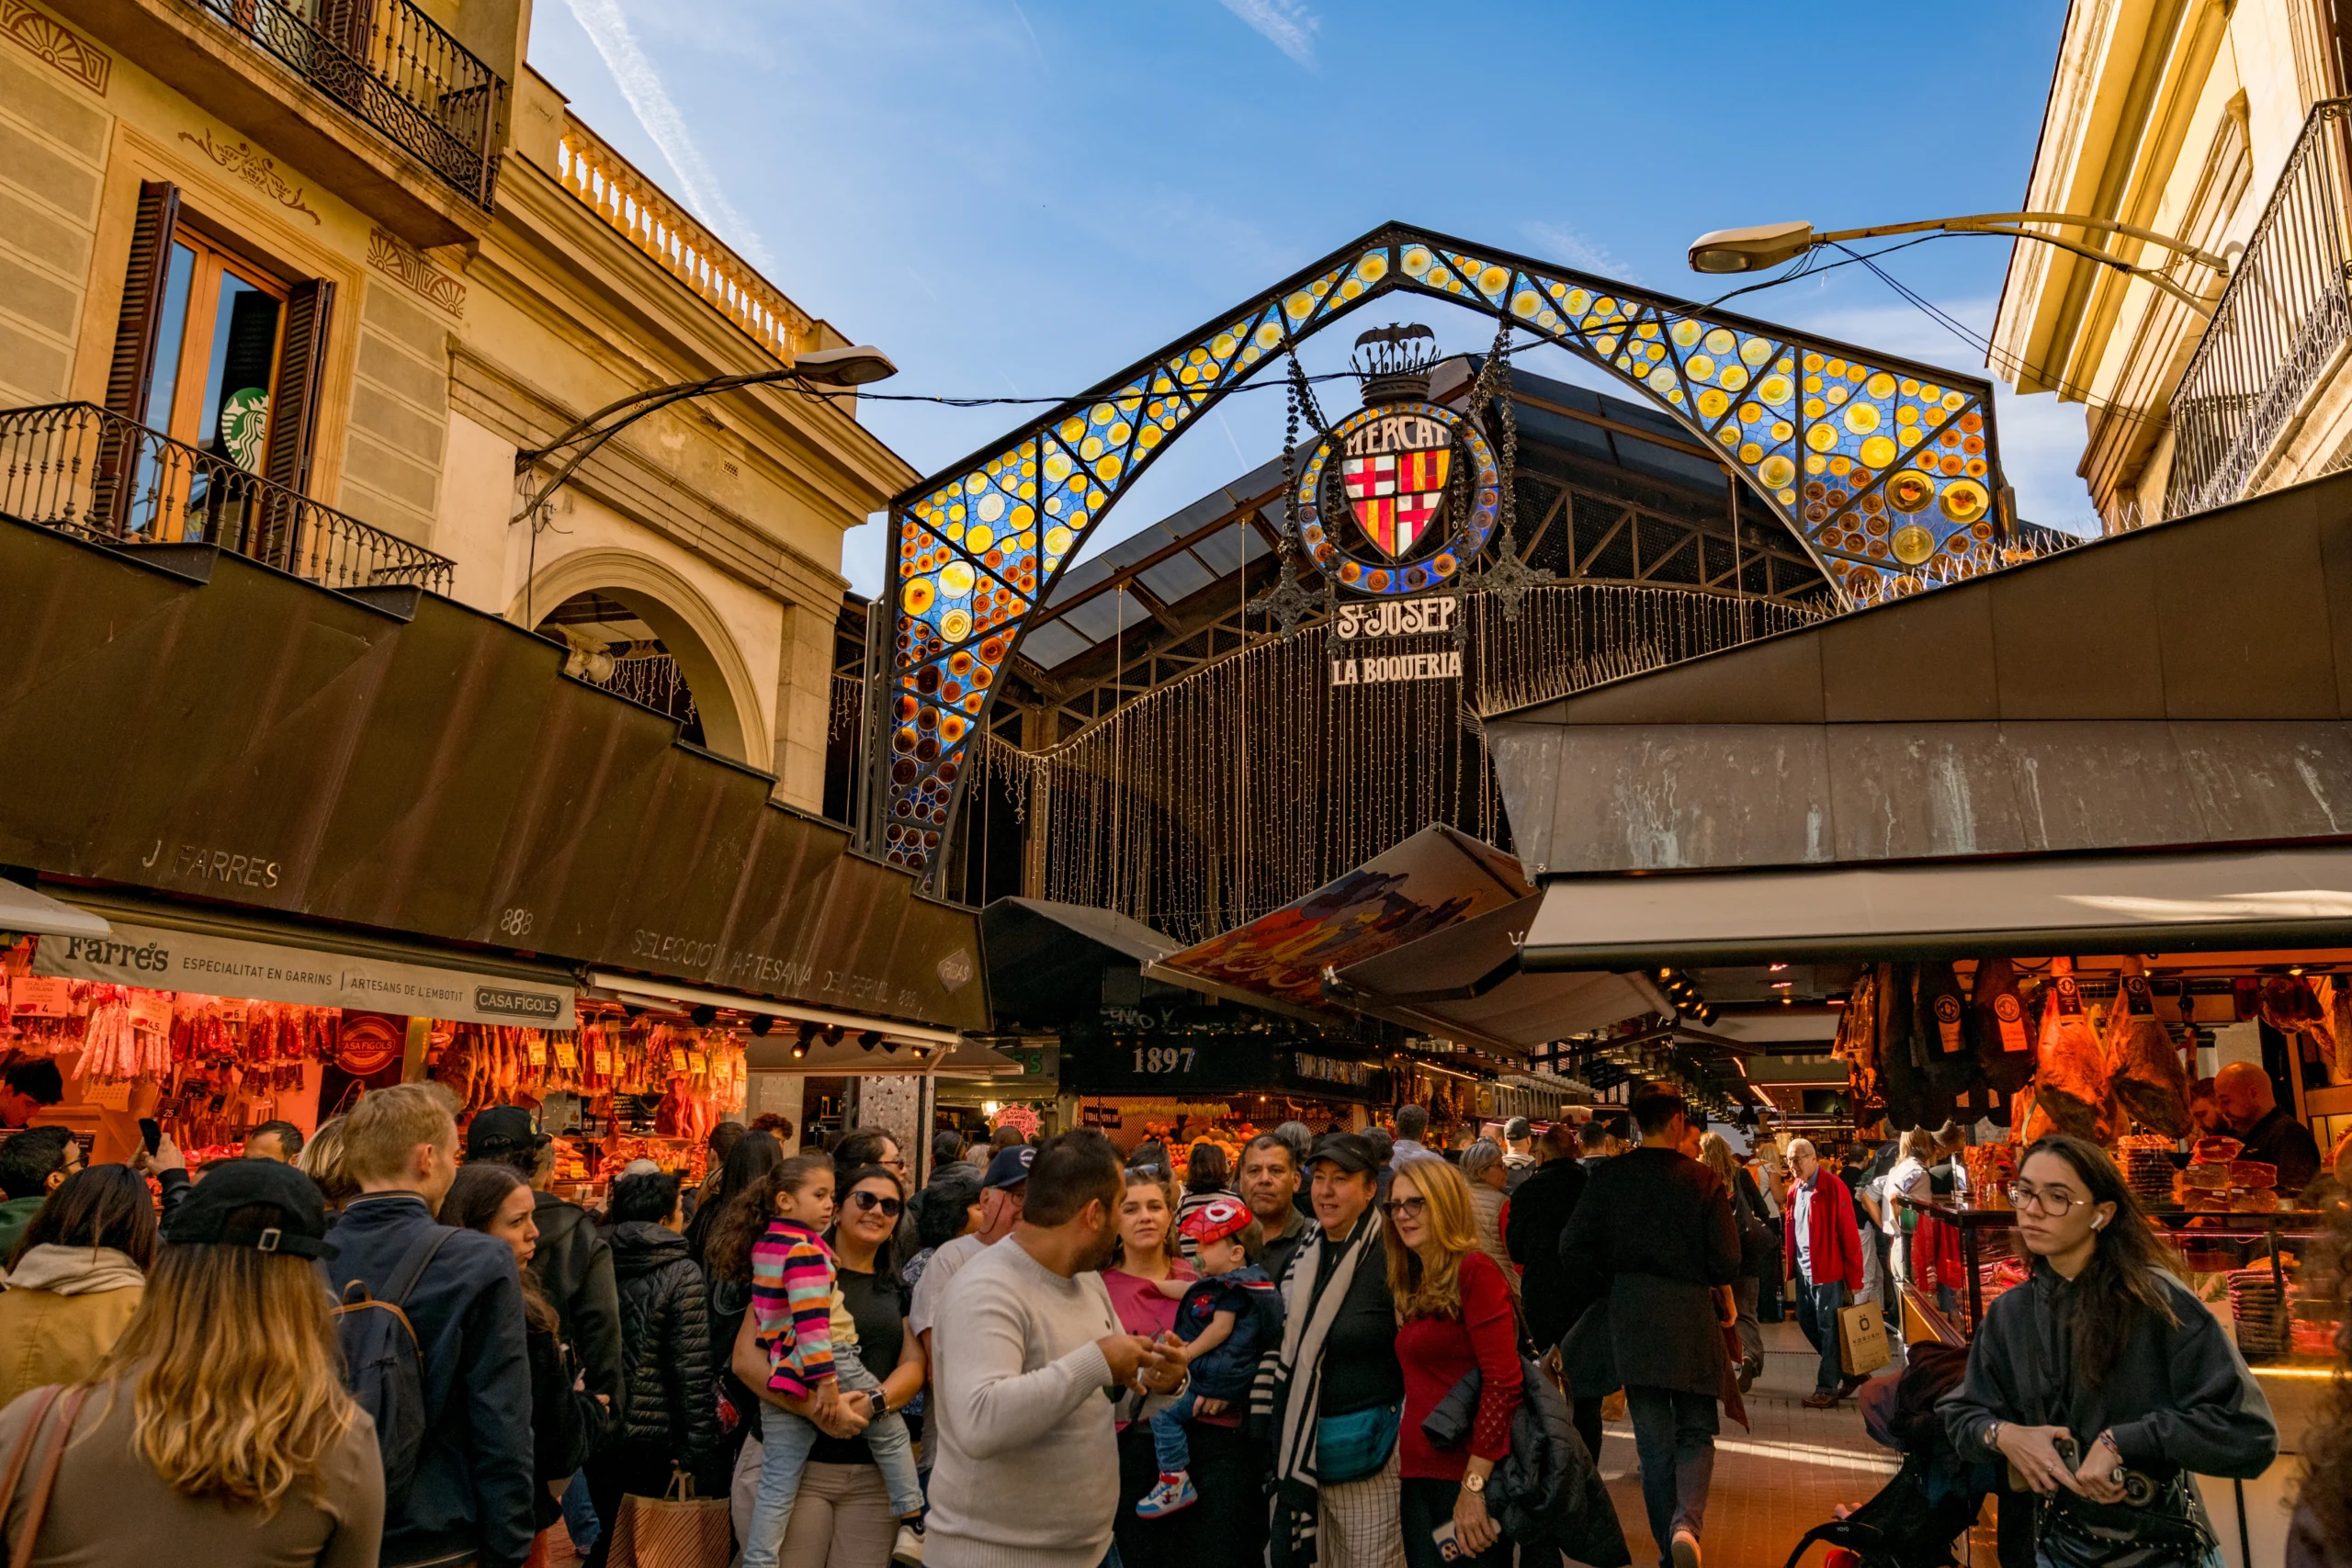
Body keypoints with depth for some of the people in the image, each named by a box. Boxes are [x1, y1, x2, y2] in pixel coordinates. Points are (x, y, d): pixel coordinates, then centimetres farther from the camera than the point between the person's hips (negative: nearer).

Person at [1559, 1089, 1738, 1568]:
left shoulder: (1610, 1175, -3)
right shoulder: (1704, 1181, -7)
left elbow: (1574, 1249, -5)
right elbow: (1727, 1263, -9)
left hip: (1631, 1314, 2)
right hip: (1691, 1314, -1)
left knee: (1654, 1441, 11)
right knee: (1696, 1432, 12)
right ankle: (1687, 1520, -12)